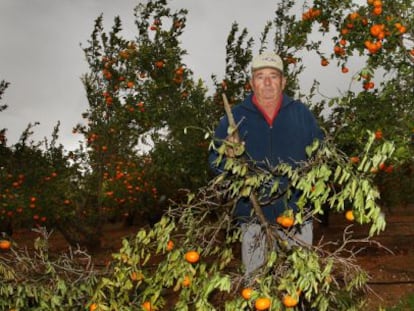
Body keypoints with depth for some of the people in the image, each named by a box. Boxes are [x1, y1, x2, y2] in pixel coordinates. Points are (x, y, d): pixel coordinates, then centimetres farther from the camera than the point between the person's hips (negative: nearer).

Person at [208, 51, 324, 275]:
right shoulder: (235, 117, 2)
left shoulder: (301, 113, 5)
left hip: (297, 216, 1)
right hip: (254, 220, -1)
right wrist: (229, 157, -21)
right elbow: (215, 159, 2)